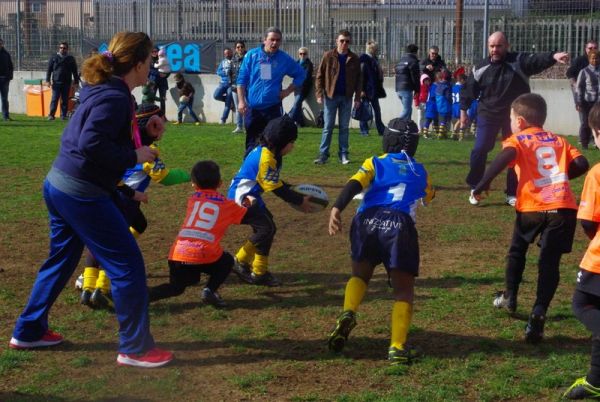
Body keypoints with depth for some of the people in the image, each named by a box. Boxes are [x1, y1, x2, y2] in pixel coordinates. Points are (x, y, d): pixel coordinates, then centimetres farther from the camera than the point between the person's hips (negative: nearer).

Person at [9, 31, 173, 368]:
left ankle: (29, 332, 35)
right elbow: (91, 145, -28)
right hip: (82, 193, -10)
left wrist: (144, 126, 10)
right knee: (128, 265, -2)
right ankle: (135, 348, 6)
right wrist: (135, 156, -19)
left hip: (60, 185, 10)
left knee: (62, 260, 24)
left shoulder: (103, 90, 10)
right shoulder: (114, 97, -19)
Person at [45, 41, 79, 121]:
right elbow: (49, 69, 5)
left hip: (67, 83, 1)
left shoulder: (70, 59, 10)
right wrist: (48, 80, -3)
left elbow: (74, 71, 12)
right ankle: (51, 115, -5)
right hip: (56, 82, -1)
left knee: (65, 100, 3)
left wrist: (76, 81, 7)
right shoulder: (54, 58, 7)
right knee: (54, 99, -6)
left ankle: (63, 115, 9)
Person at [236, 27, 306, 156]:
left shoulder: (284, 59, 2)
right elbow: (242, 79, 1)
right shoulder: (252, 55, 0)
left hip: (273, 108, 0)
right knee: (252, 144, 7)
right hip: (252, 108, 0)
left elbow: (301, 74, 14)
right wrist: (241, 101, -6)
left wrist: (288, 91, 3)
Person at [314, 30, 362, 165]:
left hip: (347, 97, 2)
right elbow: (320, 76, -1)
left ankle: (343, 154, 13)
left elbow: (359, 79, 8)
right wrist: (320, 94, -7)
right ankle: (323, 154, 5)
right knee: (328, 127, 1)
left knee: (344, 127, 7)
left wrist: (357, 97, 2)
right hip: (331, 96, -2)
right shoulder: (328, 56, -2)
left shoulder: (354, 59, 4)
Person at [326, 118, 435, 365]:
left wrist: (337, 209, -12)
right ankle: (398, 348, -6)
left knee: (360, 274, 21)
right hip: (399, 224, 0)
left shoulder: (375, 163, 21)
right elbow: (428, 197, 46)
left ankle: (348, 314, -7)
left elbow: (354, 184, 1)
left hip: (368, 220, 1)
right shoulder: (420, 172, 27)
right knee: (403, 290, 8)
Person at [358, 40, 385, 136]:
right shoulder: (363, 58, -11)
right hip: (366, 89, -8)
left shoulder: (374, 59, 14)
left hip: (374, 89, 8)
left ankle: (381, 130, 14)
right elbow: (361, 74, -16)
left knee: (377, 109, 10)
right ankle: (364, 130, 7)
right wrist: (361, 89, -20)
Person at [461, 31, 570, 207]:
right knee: (479, 150, -4)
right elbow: (469, 89, 5)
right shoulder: (481, 68, -5)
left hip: (515, 116, 0)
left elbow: (538, 60, -30)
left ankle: (512, 194, 17)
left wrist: (554, 56, -49)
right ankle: (475, 189, 13)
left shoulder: (519, 61, -12)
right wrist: (463, 110, 6)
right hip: (488, 115, 0)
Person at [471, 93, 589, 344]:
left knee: (517, 252, 24)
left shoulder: (517, 140, 7)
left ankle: (510, 297, 39)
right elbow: (581, 164, 10)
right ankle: (538, 313, -14)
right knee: (549, 263, 2)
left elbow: (505, 157, -16)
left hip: (531, 208, -2)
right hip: (563, 208, 2)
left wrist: (482, 184, -17)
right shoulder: (559, 141, 21)